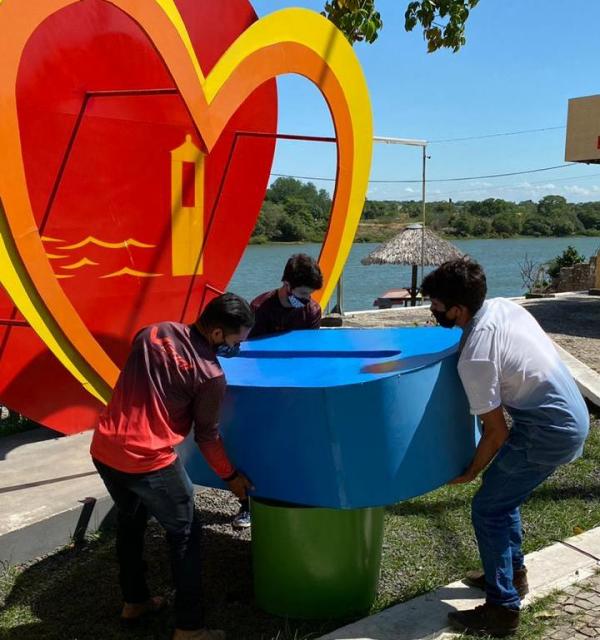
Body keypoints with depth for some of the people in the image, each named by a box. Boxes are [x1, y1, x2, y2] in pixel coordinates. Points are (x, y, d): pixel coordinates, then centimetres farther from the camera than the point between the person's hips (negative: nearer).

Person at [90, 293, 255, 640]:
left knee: (130, 522, 27)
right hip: (148, 461, -7)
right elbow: (207, 435, -2)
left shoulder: (154, 332, 5)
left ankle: (135, 601, 44)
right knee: (185, 534, 11)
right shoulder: (210, 375, -12)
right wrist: (231, 475, 13)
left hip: (104, 449, 7)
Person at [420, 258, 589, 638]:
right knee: (503, 496, 22)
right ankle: (513, 574, 38)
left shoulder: (475, 358, -25)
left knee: (488, 510, 0)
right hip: (572, 414, 9)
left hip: (551, 431, -9)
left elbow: (496, 432, -17)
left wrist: (470, 473, -2)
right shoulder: (502, 306, -1)